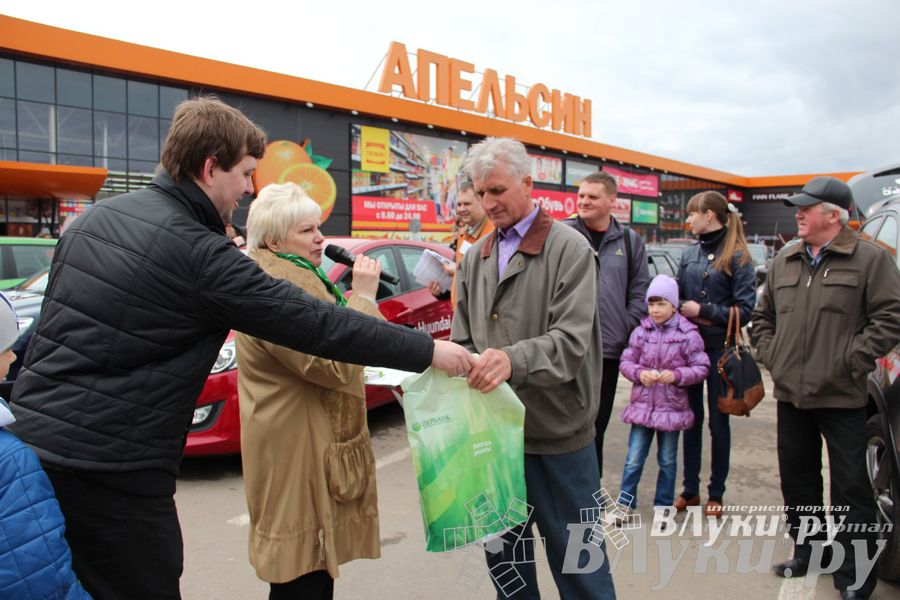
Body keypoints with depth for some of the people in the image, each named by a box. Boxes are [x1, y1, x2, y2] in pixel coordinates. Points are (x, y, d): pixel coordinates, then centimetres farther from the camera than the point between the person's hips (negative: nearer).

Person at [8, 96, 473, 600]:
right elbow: (315, 324, -20)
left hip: (31, 442, 9)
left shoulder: (99, 216, 6)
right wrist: (429, 351, -14)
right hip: (110, 472, -9)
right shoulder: (198, 252, -19)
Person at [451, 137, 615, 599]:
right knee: (503, 553, 19)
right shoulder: (475, 258, 9)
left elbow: (571, 339, -19)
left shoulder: (569, 249, -8)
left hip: (557, 433, -5)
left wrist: (513, 359, -35)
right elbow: (464, 339, 10)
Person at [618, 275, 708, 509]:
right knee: (633, 461, 4)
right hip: (642, 405, 1)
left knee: (667, 462, 14)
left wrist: (676, 375, -20)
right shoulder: (640, 331, -1)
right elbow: (625, 362, 3)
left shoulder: (688, 334, -7)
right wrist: (639, 373, -17)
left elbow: (701, 368, -5)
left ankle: (663, 507, 29)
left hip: (672, 408, -1)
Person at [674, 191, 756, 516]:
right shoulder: (689, 254, 7)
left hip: (720, 349, -4)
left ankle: (716, 493, 22)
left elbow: (745, 309, -11)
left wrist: (704, 311, -15)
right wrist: (685, 312, -6)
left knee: (718, 421, 8)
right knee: (691, 418, 11)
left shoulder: (737, 256, -9)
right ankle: (690, 489, 24)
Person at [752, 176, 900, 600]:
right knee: (797, 478, 16)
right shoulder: (783, 262, 12)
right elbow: (763, 317, 18)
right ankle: (806, 551, 33)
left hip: (842, 397, -5)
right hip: (790, 394, 6)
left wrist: (852, 361, -15)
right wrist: (770, 356, 6)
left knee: (850, 486, 3)